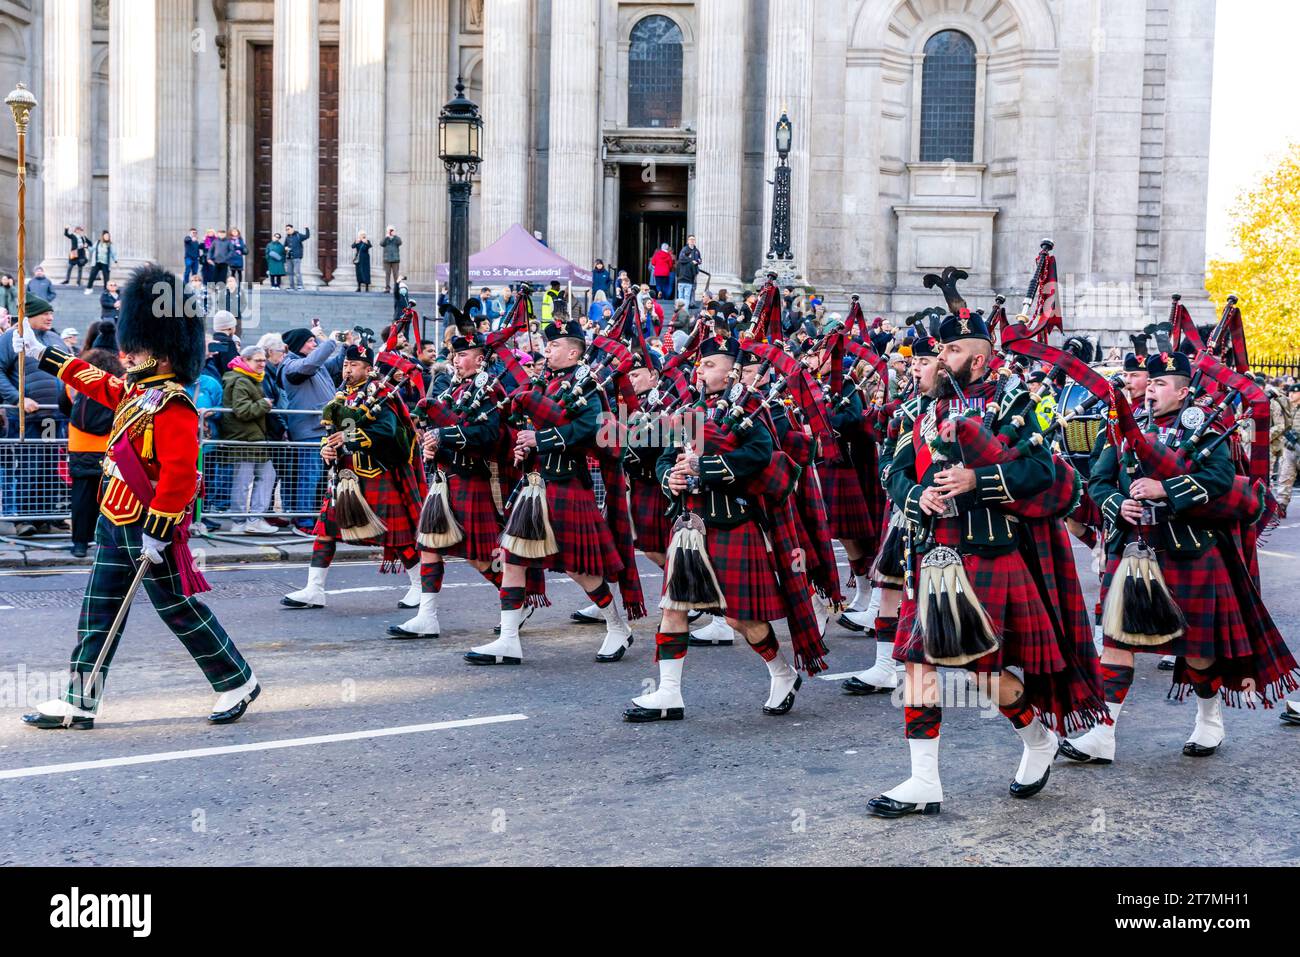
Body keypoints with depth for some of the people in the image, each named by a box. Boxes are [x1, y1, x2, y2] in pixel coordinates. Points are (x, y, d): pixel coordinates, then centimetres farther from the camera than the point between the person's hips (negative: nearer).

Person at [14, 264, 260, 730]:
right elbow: (94, 380, 28)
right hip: (116, 521, 10)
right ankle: (79, 703, 15)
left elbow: (179, 474, -27)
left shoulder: (172, 407, -20)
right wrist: (43, 353, 33)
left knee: (178, 608, 1)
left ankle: (238, 682, 16)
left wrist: (156, 532, -26)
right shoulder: (134, 390, 8)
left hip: (148, 528, -10)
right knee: (98, 611, 10)